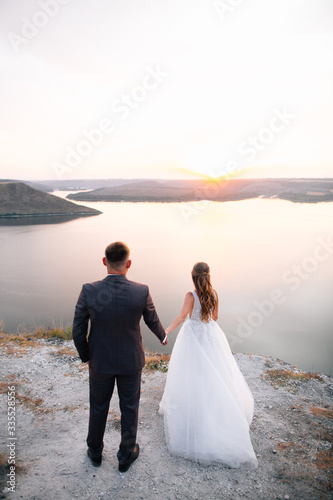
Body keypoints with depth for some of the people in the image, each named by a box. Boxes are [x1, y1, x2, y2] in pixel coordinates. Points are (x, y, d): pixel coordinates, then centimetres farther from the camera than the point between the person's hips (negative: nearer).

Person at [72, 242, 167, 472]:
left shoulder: (89, 291, -23)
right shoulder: (142, 292, -23)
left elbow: (78, 332, -13)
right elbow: (153, 321, -4)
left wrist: (85, 356, 6)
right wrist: (163, 336, 19)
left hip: (100, 361, 1)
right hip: (131, 362, -1)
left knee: (98, 407, 25)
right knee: (129, 409, 22)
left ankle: (95, 451, 48)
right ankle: (126, 455, 42)